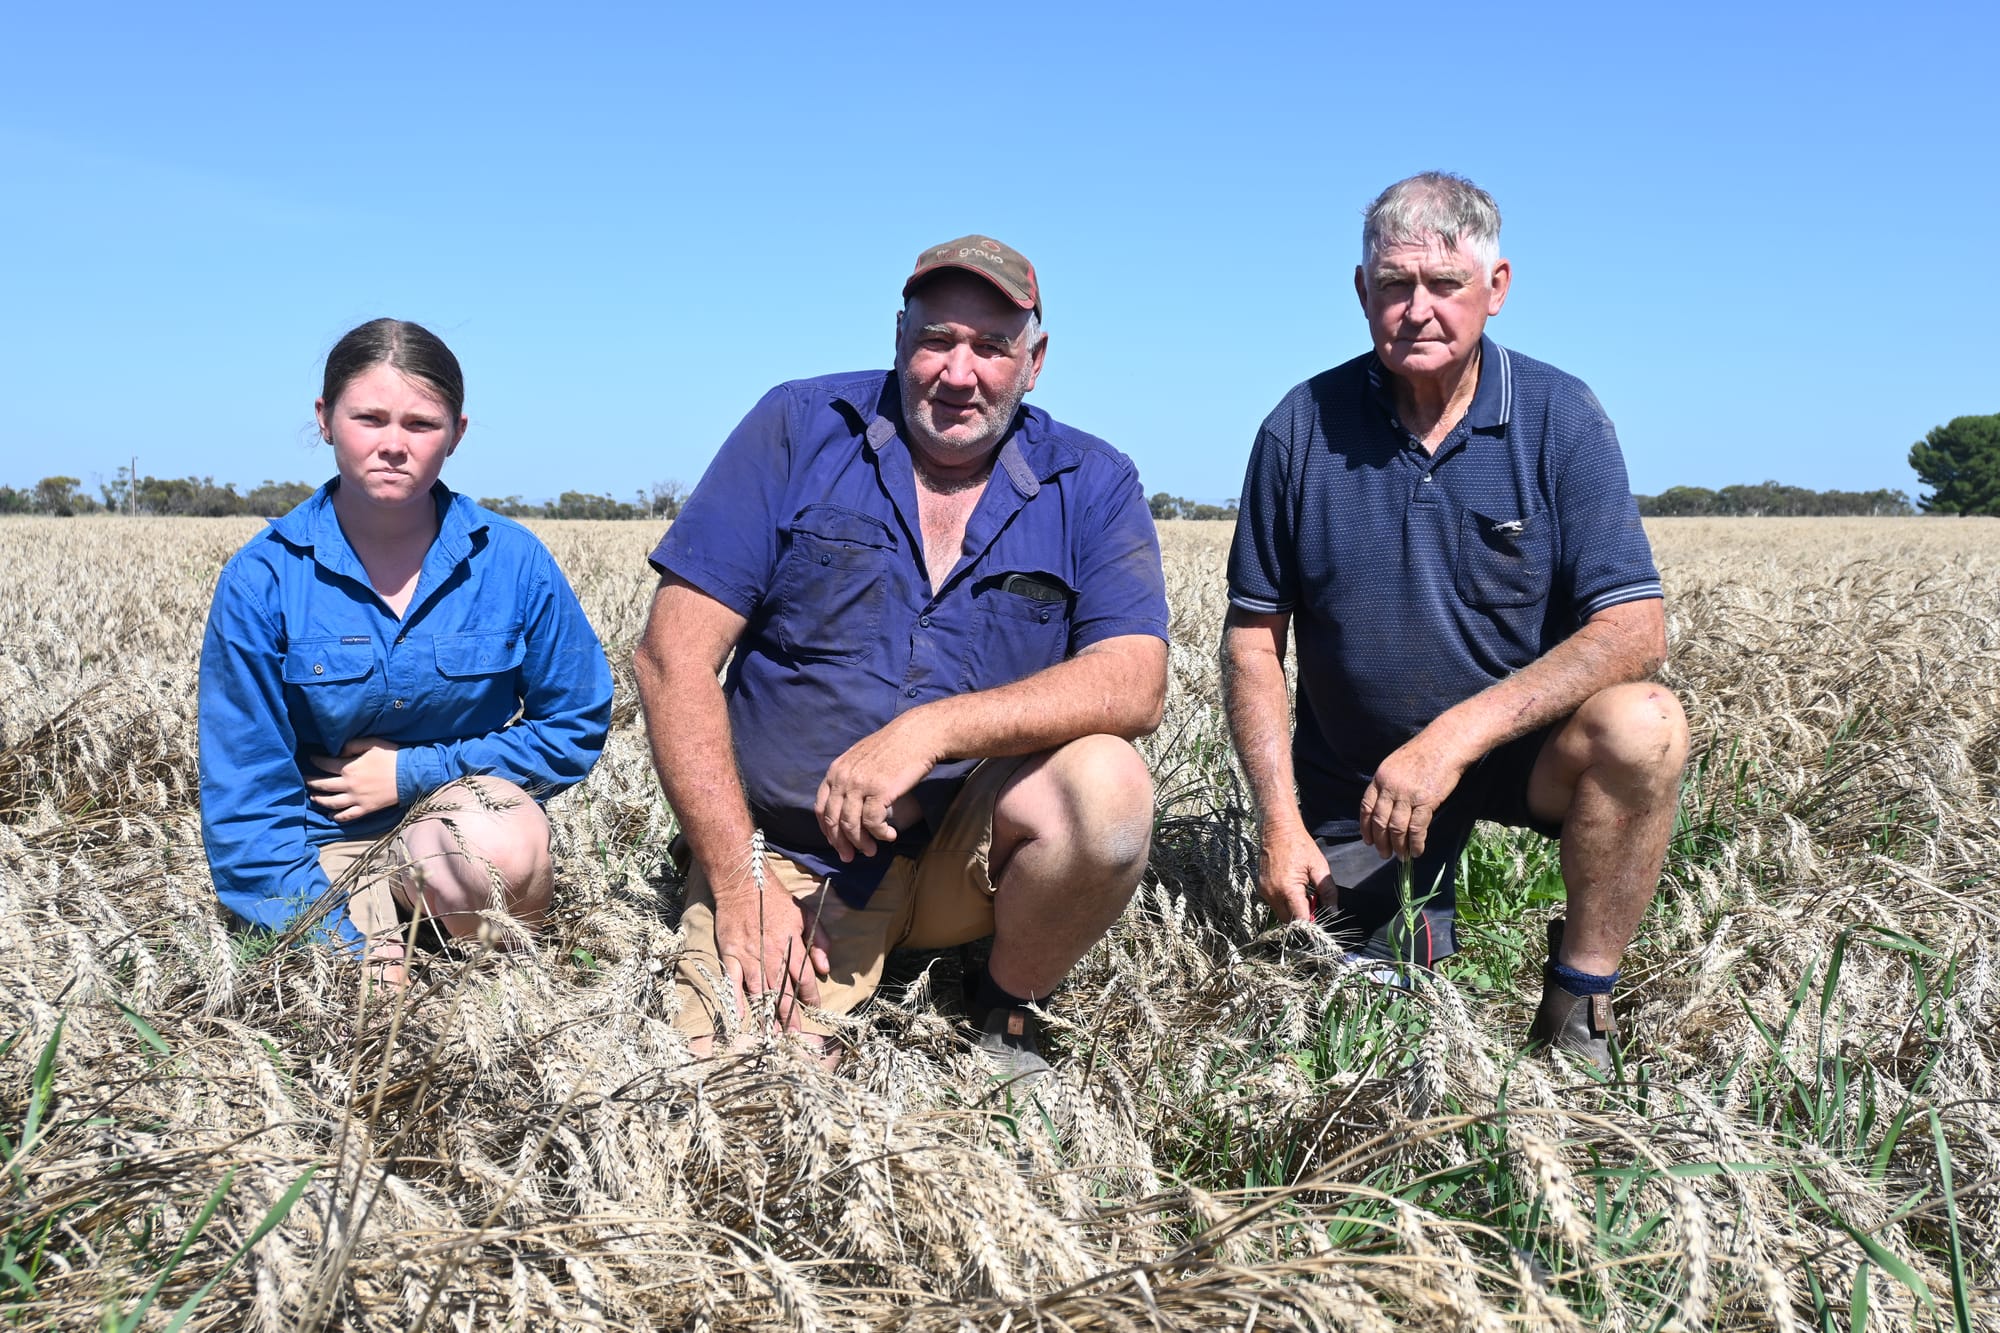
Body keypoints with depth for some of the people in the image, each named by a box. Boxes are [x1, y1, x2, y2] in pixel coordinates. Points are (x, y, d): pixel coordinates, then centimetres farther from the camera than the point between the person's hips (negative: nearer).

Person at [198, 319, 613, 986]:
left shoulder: (512, 560, -6)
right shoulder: (261, 579, -8)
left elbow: (576, 729, 2)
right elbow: (247, 797, -7)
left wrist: (414, 770, -8)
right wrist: (346, 946, -16)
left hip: (468, 806, 1)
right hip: (325, 839, 0)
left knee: (502, 850, -35)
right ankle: (376, 924, 8)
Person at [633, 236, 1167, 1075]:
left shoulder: (1091, 486, 0)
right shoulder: (799, 429, -3)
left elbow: (1134, 683, -15)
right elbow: (675, 655, -7)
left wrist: (930, 728, -29)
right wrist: (739, 877, -14)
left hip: (975, 846, 2)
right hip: (789, 852, -1)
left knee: (1107, 787, -28)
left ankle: (1006, 1019, -1)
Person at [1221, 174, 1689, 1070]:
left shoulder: (1560, 418, -11)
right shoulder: (1302, 429, -8)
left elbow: (1634, 631, -19)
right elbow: (1252, 635, -4)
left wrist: (1456, 736, -31)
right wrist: (1280, 820, -15)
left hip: (1522, 748, -1)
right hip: (1353, 783, 1)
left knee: (1643, 727, -31)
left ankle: (1577, 1013, -11)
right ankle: (1414, 923, 31)